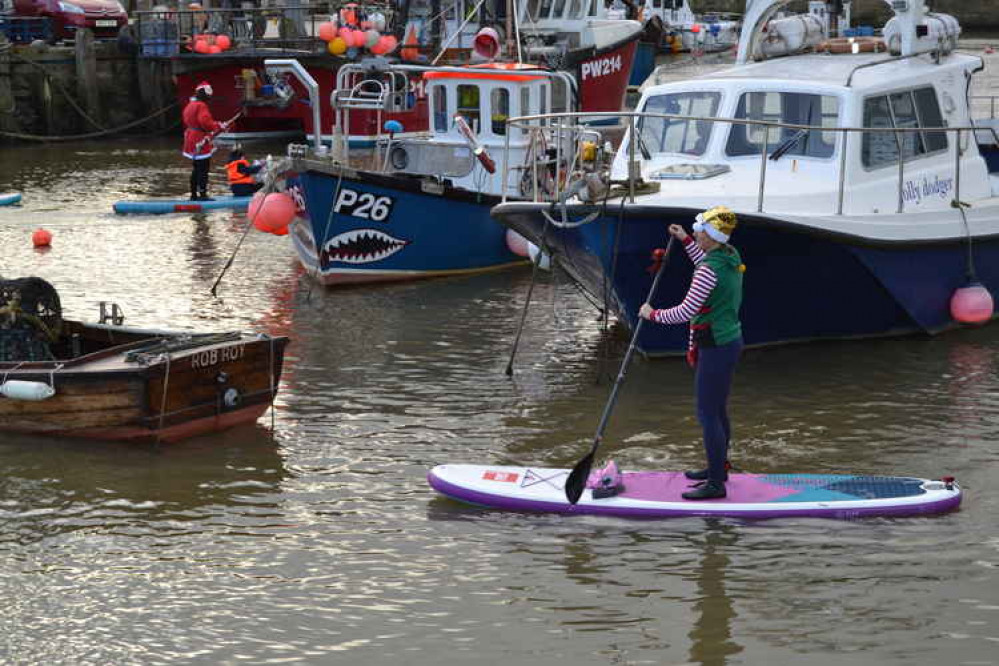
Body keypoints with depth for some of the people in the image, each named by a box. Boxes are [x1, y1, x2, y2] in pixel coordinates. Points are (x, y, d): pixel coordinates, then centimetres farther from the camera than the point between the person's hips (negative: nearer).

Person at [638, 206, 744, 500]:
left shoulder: (710, 269, -23)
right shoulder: (731, 256, 5)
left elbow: (687, 311, -22)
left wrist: (653, 314, -7)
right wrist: (685, 240, 29)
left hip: (715, 348, -10)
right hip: (731, 341, 10)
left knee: (708, 415, -4)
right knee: (718, 410, 22)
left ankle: (716, 485, 0)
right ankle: (718, 468, 36)